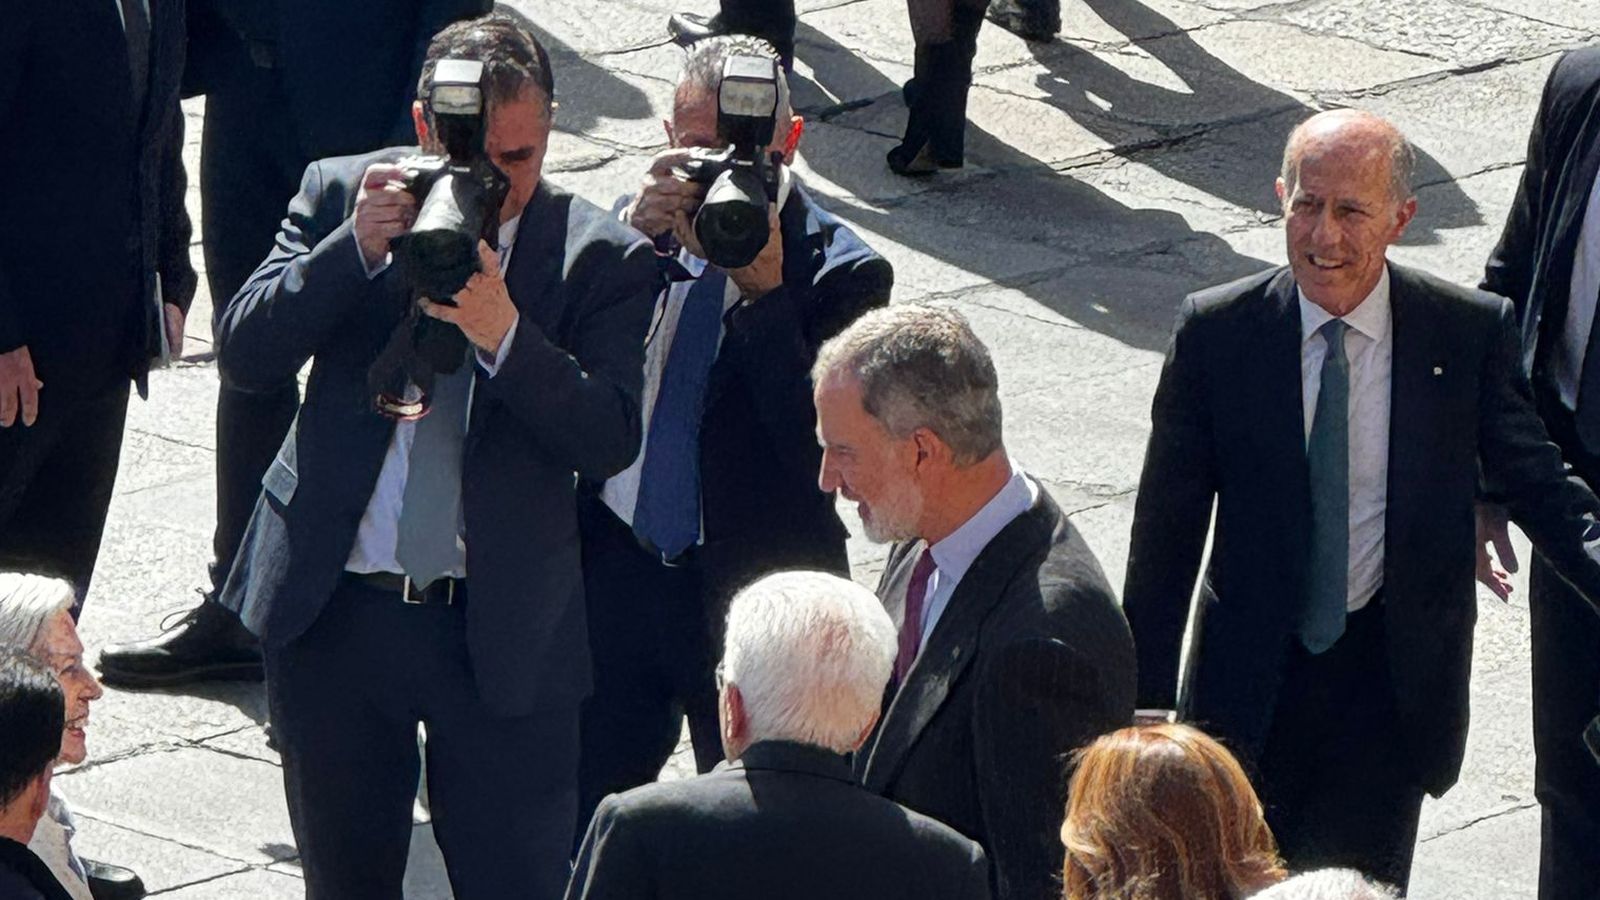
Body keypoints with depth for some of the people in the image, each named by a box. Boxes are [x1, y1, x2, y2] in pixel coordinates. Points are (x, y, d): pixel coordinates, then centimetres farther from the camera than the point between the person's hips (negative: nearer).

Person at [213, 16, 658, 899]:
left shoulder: (602, 256, -5)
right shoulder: (342, 194, 1)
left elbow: (610, 439, -13)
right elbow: (245, 353, -6)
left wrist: (503, 334, -27)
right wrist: (356, 247, -20)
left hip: (502, 631, -2)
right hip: (331, 614, 2)